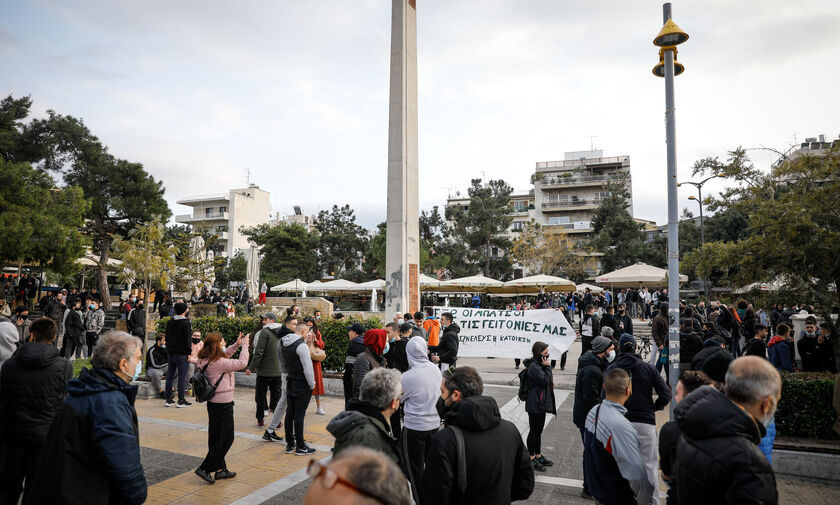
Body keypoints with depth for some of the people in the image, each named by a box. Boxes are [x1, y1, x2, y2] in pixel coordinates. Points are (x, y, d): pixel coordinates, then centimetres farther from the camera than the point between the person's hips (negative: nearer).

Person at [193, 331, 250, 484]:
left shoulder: (206, 360, 4)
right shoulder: (218, 363, -24)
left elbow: (225, 355, 20)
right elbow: (241, 363, -23)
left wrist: (236, 344, 8)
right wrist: (244, 346, -11)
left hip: (214, 402, 9)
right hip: (222, 404, -9)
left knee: (217, 437, 17)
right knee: (226, 438, 4)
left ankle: (220, 469, 27)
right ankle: (204, 468, 8)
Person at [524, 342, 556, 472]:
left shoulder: (539, 364, 12)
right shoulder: (533, 367, -21)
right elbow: (545, 381, -23)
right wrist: (548, 367, -18)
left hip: (541, 404, 10)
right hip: (535, 405, -10)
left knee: (538, 431, 19)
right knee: (534, 431, 2)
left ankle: (538, 456, 31)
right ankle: (531, 458, 15)